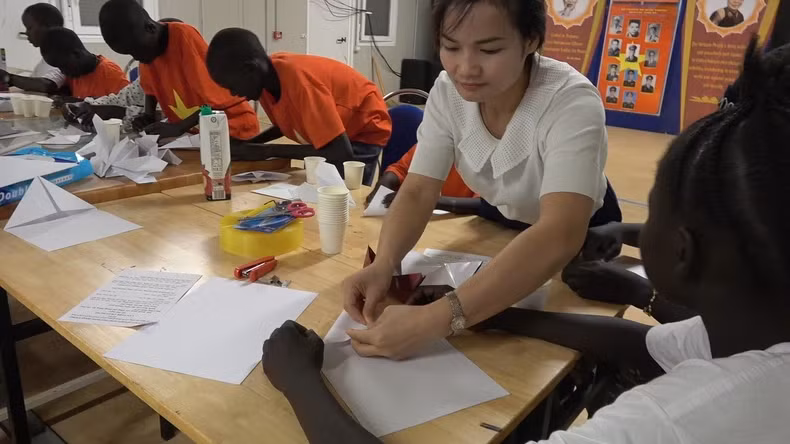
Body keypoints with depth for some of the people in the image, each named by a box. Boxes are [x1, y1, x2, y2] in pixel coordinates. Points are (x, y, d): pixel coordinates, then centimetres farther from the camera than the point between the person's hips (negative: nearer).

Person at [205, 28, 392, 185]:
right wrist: (250, 143, -9)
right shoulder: (267, 74, -11)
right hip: (331, 131, 8)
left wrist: (270, 150, -30)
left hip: (365, 130, -8)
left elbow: (342, 154, -37)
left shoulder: (297, 79, -35)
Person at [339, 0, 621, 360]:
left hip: (579, 240, -3)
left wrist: (436, 320, -59)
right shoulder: (448, 91, -21)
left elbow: (559, 236, -49)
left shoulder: (571, 103, -36)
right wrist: (383, 265, -43)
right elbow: (418, 192, -22)